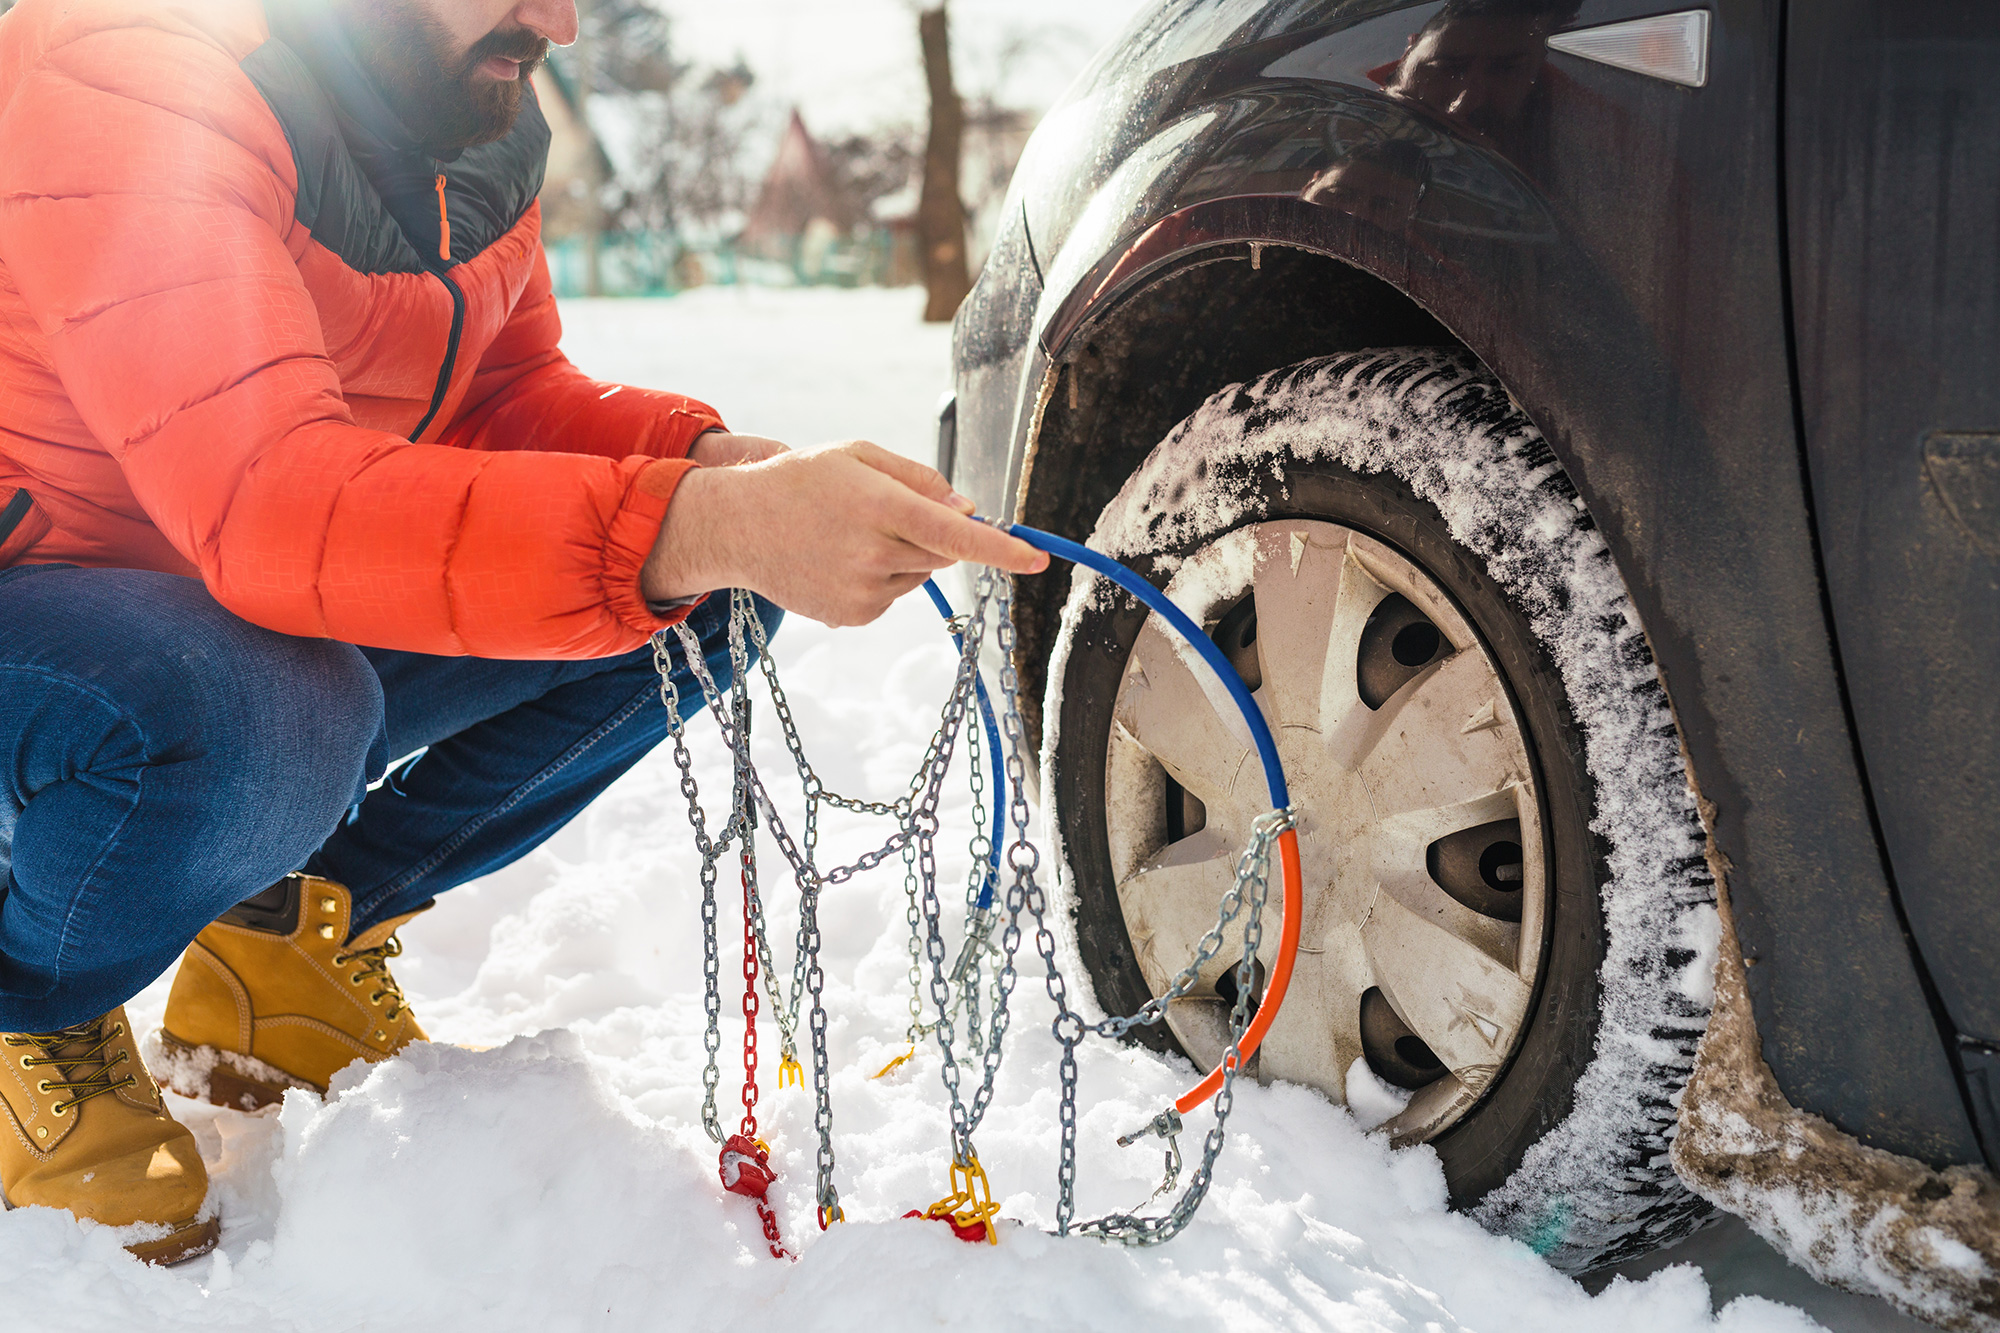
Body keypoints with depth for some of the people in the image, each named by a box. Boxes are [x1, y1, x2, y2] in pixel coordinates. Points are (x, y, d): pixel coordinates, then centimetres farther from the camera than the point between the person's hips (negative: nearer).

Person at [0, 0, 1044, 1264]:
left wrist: (718, 464, -15)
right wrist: (706, 523, -47)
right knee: (246, 725, -40)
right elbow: (268, 503, -39)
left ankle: (301, 926, 7)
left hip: (281, 623, 7)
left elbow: (508, 396, 7)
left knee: (712, 591, -7)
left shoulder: (486, 116, -3)